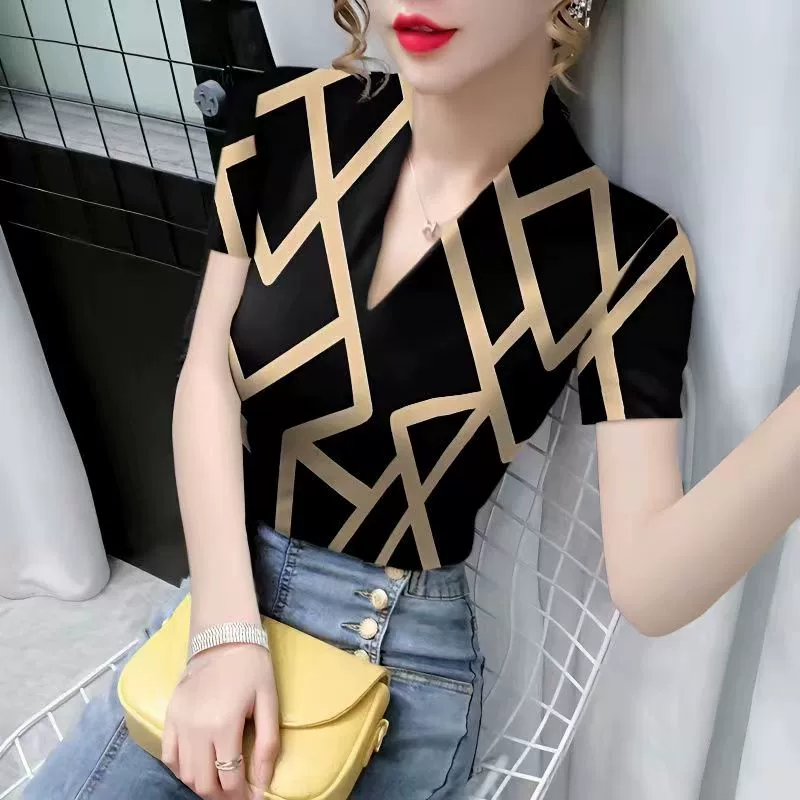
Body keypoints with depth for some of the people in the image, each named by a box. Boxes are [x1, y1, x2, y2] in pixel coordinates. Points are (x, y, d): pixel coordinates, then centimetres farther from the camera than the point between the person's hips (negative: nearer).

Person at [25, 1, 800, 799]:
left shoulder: (620, 254, -17)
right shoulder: (287, 123, -8)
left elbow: (648, 584, -21)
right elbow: (208, 377, -5)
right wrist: (224, 631, -14)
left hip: (404, 659, -2)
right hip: (220, 596, 3)